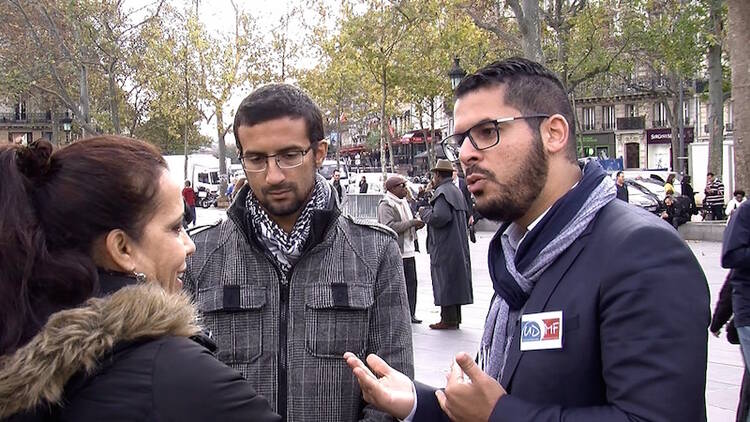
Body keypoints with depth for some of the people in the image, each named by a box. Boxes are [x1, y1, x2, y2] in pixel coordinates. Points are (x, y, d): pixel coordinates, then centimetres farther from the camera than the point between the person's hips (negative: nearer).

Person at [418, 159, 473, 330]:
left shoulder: (442, 192, -14)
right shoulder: (456, 191, 16)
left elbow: (440, 217, -26)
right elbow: (466, 215, 23)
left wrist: (425, 212, -9)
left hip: (445, 247, -10)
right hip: (459, 246, 10)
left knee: (445, 282, -4)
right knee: (456, 281, 13)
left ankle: (448, 319, -2)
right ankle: (456, 318, 20)